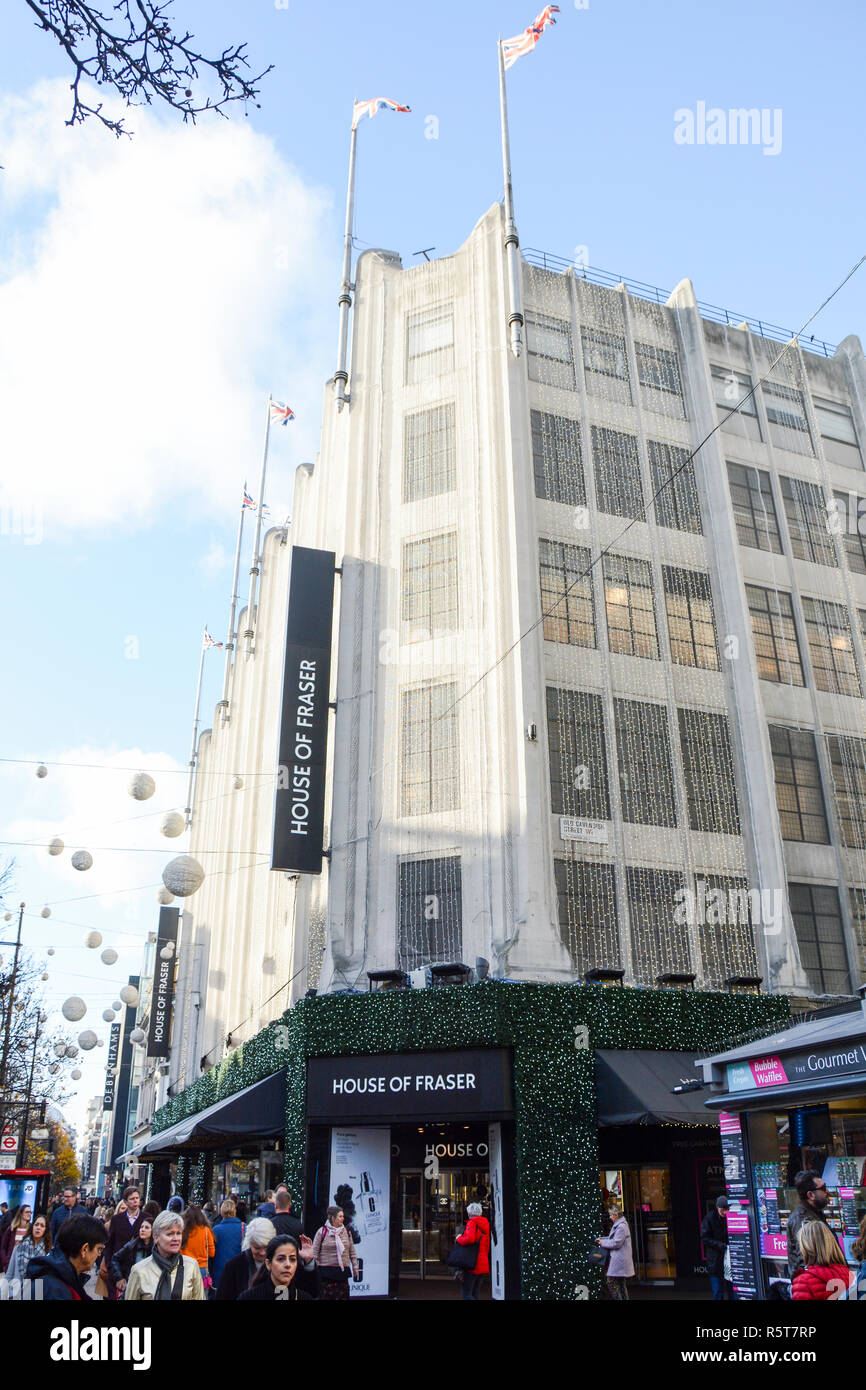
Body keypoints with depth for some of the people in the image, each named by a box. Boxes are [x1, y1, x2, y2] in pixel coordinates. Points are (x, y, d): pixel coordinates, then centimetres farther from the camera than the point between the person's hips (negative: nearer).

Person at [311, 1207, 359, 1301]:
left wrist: (355, 1266, 14)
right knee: (328, 1296, -5)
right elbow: (315, 1252, -1)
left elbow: (352, 1251, 15)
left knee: (343, 1297, 2)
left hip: (343, 1271, 4)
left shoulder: (346, 1231, 9)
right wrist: (316, 1268, -2)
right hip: (327, 1272, -4)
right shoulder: (322, 1232, -5)